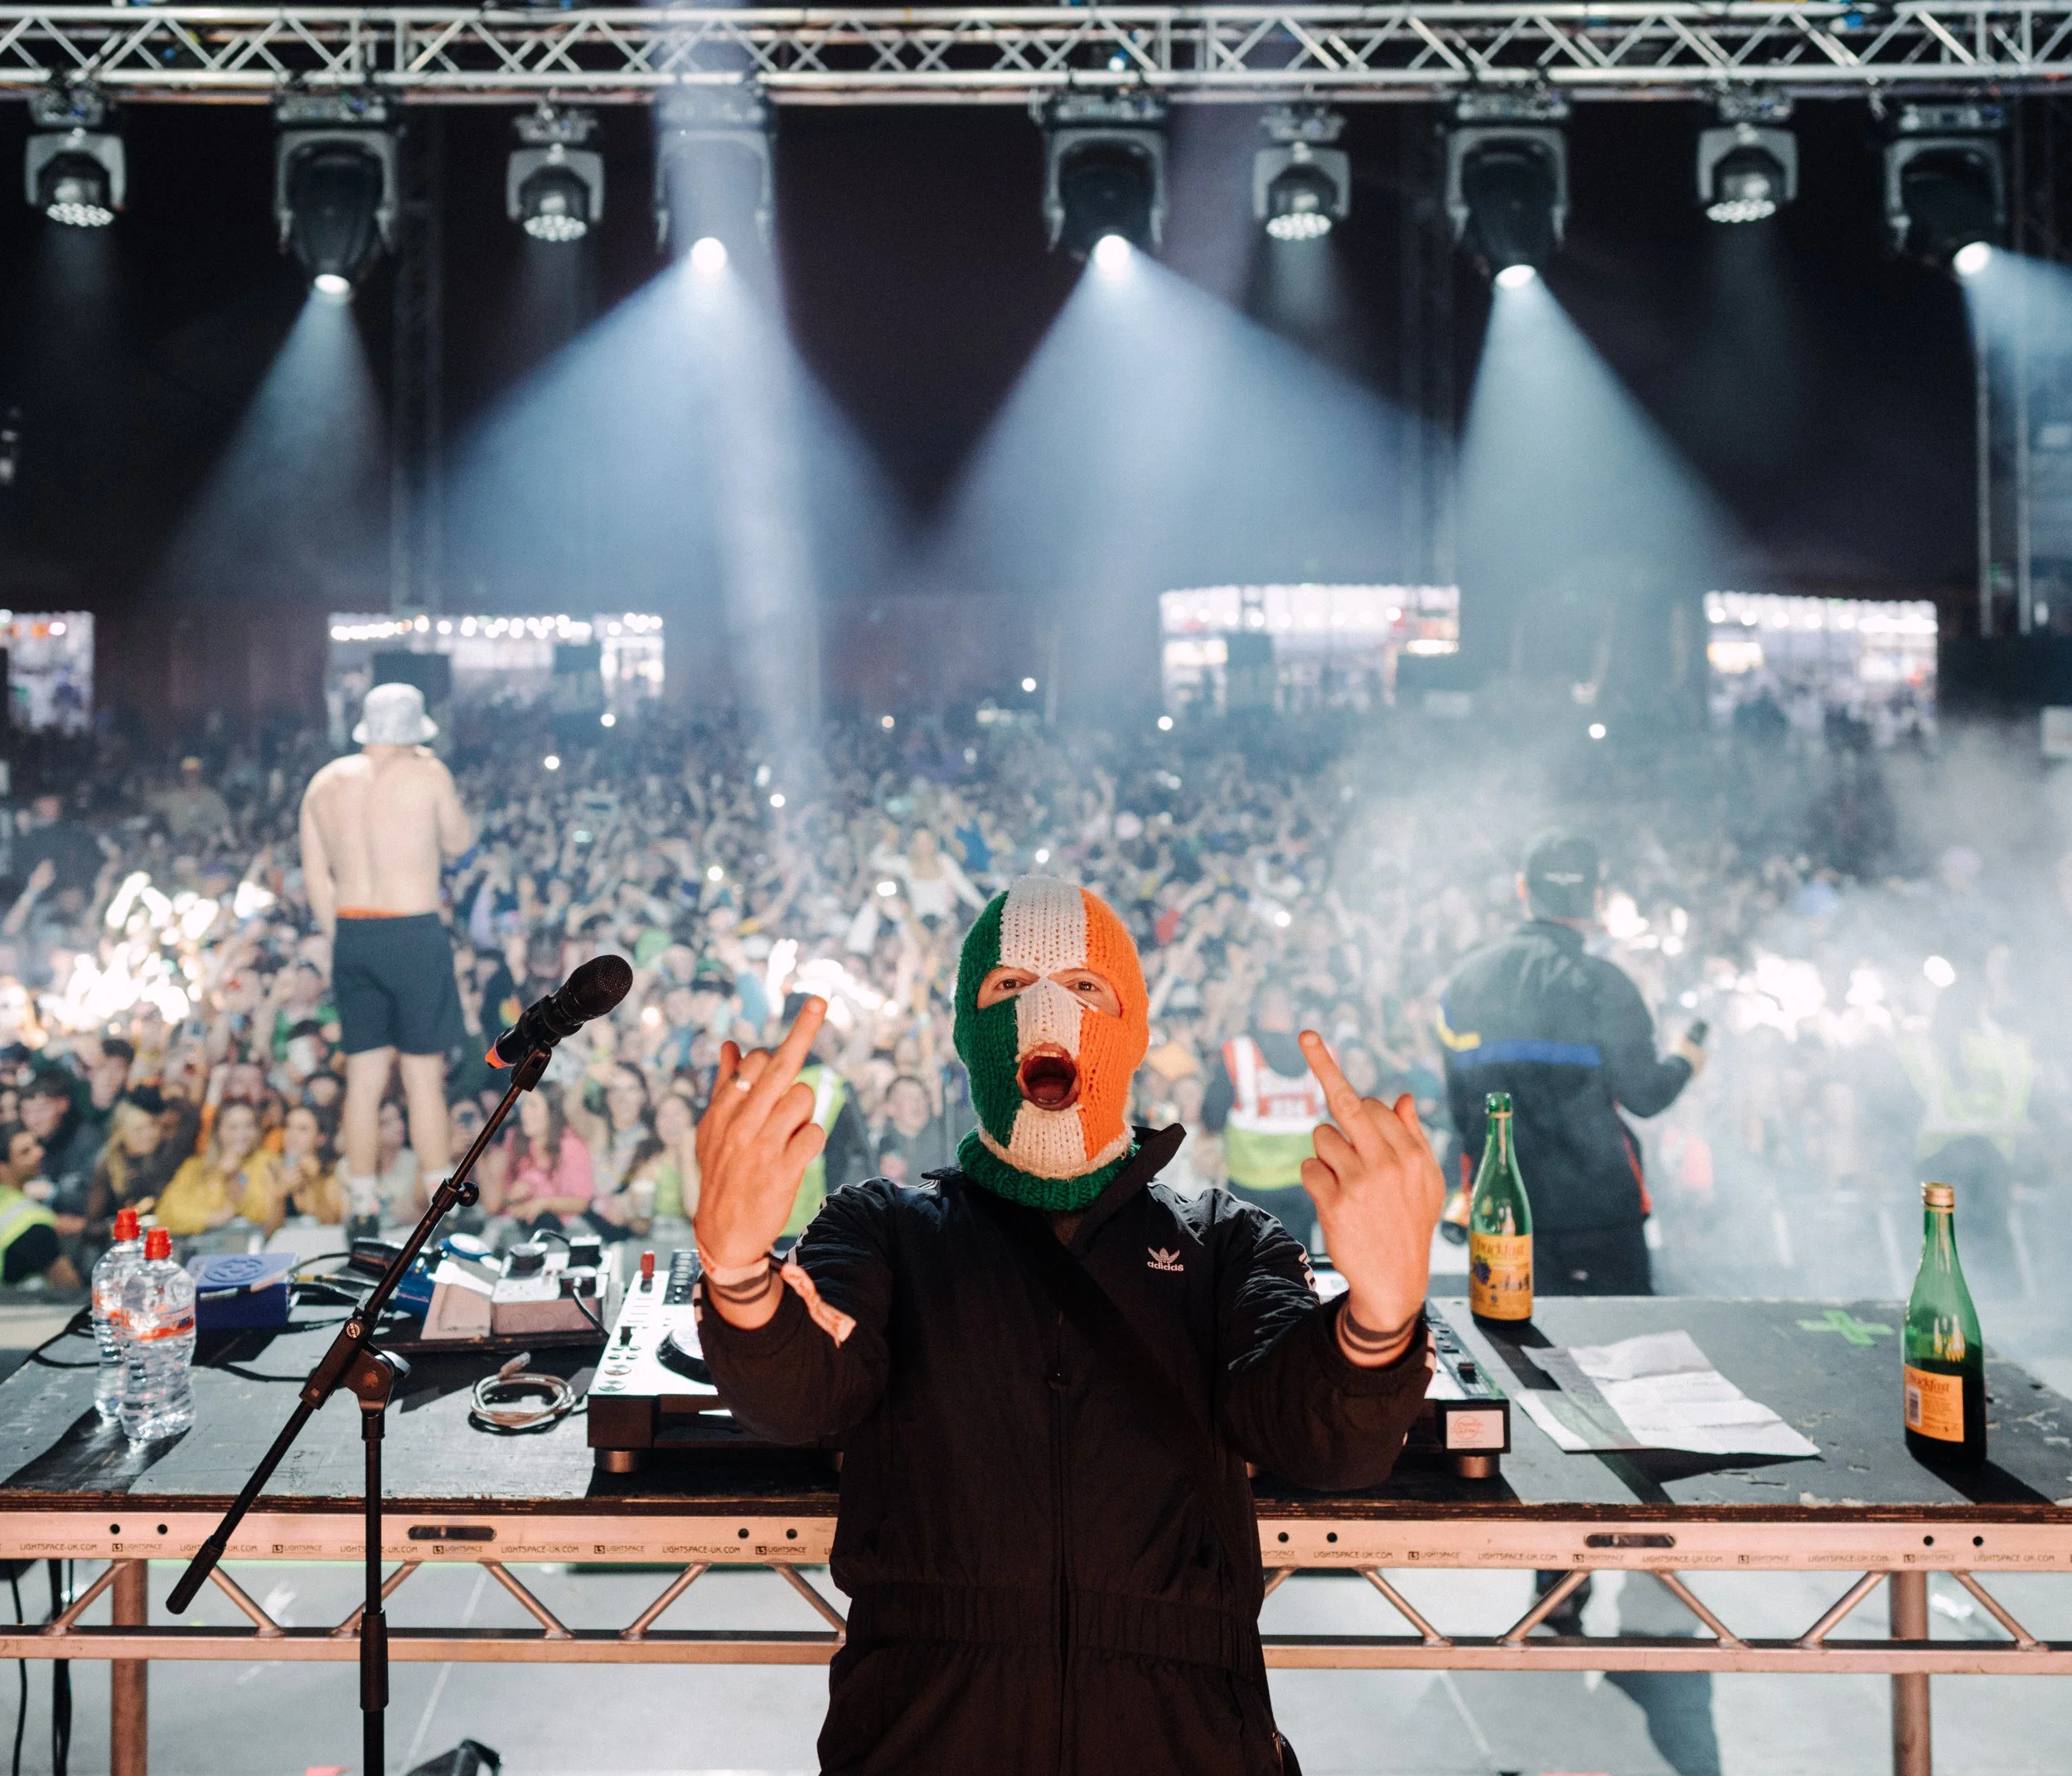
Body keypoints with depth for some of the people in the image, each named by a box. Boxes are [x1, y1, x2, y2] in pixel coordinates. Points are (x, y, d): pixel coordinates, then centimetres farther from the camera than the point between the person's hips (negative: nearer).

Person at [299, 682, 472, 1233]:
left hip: (350, 934, 4)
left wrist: (342, 936, 17)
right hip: (414, 933, -4)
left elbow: (314, 874, 10)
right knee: (424, 1077, 0)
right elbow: (457, 842, 9)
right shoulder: (427, 774, -5)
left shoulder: (326, 781, 9)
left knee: (363, 1078, 10)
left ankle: (362, 1210, 14)